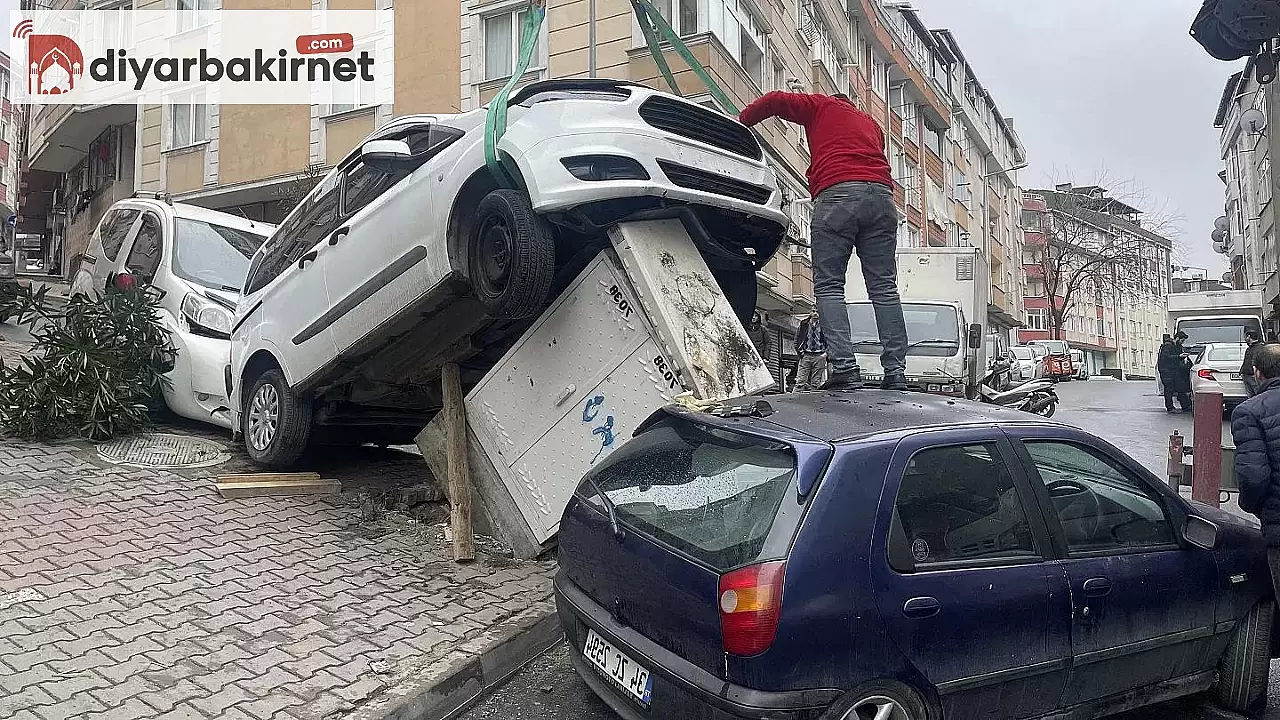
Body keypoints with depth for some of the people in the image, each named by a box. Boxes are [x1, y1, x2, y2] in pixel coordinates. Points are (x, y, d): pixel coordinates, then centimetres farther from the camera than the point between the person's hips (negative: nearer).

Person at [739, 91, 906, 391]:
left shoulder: (822, 106, 23)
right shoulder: (871, 123, 37)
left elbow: (775, 100, 14)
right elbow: (873, 161, 28)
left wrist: (742, 120, 25)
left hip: (837, 194, -4)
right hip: (881, 195, 5)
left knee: (828, 286, -5)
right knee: (884, 288, 1)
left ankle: (845, 368, -18)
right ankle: (896, 374, -6)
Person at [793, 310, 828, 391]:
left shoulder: (823, 325, 6)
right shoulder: (804, 324, 9)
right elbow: (797, 339, 12)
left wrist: (826, 352, -1)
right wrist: (799, 351, 0)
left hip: (819, 356, 0)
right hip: (805, 355, 0)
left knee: (816, 382, 1)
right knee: (801, 380, -8)